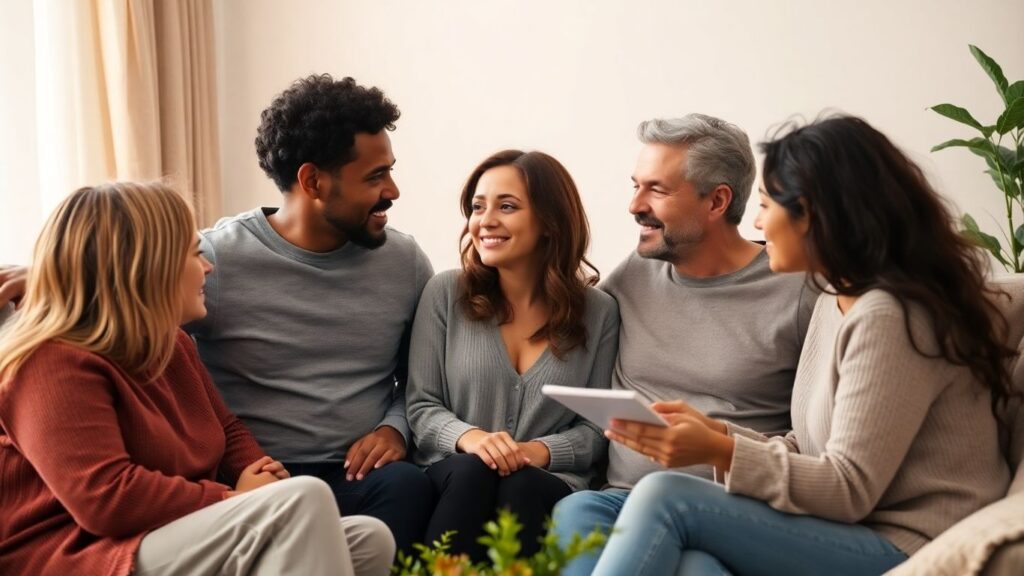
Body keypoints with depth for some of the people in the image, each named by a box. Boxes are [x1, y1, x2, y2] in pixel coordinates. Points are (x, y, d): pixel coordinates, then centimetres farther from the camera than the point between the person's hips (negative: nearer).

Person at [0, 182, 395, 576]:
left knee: (370, 541, -8)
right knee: (303, 499, -28)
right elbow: (107, 499, -25)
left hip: (183, 543, 10)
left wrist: (255, 474, 2)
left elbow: (226, 429, 28)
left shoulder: (169, 345, 18)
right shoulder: (54, 367, -14)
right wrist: (232, 499, -15)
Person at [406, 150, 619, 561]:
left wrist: (541, 451, -16)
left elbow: (597, 427, 4)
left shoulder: (598, 311, 4)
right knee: (473, 473, -34)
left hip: (549, 480, 0)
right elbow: (421, 406, 3)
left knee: (524, 486, -34)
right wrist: (467, 437, -19)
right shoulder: (445, 293, 4)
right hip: (454, 474, 0)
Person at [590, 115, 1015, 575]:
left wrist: (718, 452, -19)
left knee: (666, 498, -19)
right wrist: (716, 432, 2)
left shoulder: (887, 316, -16)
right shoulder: (835, 301, 15)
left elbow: (850, 489, -17)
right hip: (851, 536, 8)